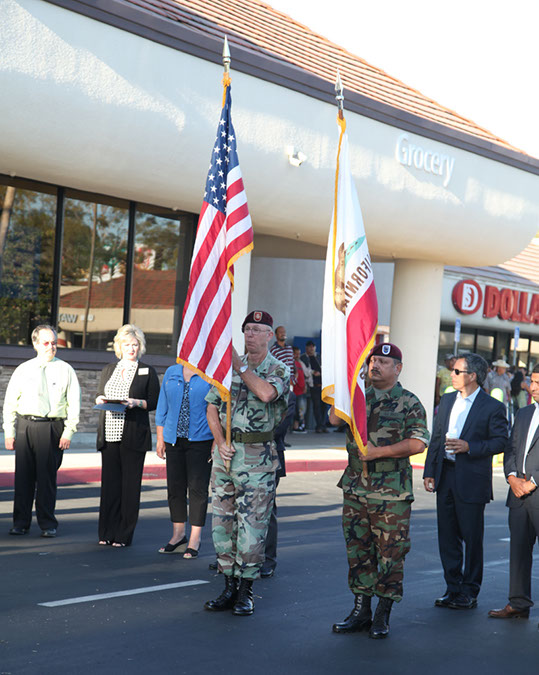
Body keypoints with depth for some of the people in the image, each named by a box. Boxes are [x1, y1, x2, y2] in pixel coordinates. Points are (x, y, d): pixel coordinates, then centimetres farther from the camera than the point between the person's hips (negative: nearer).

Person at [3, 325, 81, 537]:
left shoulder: (65, 370, 4)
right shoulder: (23, 370, 9)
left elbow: (74, 404, 2)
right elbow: (10, 402, 10)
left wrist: (68, 432, -7)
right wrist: (9, 432, 4)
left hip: (52, 426, -2)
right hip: (25, 426, 2)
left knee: (47, 476, 1)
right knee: (23, 476, 4)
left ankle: (48, 524, 11)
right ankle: (21, 522, 15)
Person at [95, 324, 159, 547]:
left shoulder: (147, 372, 4)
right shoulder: (108, 370, 16)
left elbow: (155, 402, 1)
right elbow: (99, 396, 21)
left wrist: (136, 403, -15)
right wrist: (101, 400, -1)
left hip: (133, 435, -4)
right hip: (109, 434, 4)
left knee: (130, 484, -2)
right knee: (109, 481, 4)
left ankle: (124, 534, 4)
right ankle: (107, 532, 12)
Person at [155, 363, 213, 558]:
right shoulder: (172, 373, 11)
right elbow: (162, 406, 14)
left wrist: (217, 442, -7)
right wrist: (160, 438, 10)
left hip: (200, 440, -4)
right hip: (174, 439, 4)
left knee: (197, 488, -2)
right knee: (175, 487, 8)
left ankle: (195, 539, 7)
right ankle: (178, 535, 20)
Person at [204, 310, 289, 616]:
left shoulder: (280, 370, -3)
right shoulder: (227, 365, 11)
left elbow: (266, 393, -26)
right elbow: (213, 407, 12)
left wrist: (240, 365, -16)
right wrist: (220, 442, -3)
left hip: (258, 457, -5)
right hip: (225, 453, 5)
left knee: (252, 525, -4)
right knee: (222, 522, 8)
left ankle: (246, 590, 7)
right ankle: (230, 587, 18)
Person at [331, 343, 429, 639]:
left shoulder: (409, 403, -2)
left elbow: (417, 443, -12)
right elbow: (334, 419, -2)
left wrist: (378, 452, -16)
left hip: (391, 494, -5)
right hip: (355, 489, 5)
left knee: (390, 553, 0)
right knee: (357, 551, 10)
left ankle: (382, 615, 11)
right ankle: (361, 611, 21)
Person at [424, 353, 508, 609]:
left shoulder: (492, 407, -7)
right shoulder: (447, 400, 11)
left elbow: (501, 442, -9)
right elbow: (436, 437, 14)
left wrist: (469, 447, -19)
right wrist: (429, 471, 8)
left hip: (472, 481, -6)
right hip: (445, 477, 6)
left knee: (471, 538, 3)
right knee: (447, 535, 10)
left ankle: (469, 592, 15)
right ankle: (453, 588, 20)